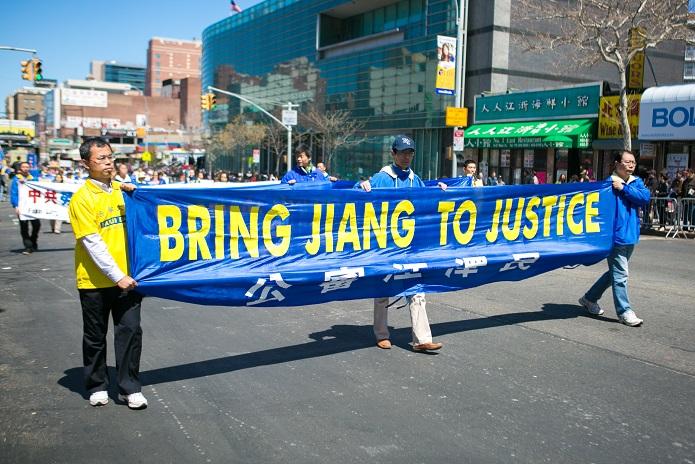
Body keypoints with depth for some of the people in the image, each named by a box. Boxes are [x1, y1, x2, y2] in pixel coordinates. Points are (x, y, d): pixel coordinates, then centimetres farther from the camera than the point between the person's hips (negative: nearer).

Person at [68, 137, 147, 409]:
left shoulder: (120, 189, 6)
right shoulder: (82, 198, -10)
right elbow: (92, 244, -15)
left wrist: (132, 193, 2)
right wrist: (117, 276, -18)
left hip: (126, 277, 4)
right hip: (95, 281, -4)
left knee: (130, 331, 1)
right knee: (95, 337, 11)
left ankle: (129, 388, 12)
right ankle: (97, 386, 27)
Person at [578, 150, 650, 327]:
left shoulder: (637, 182, 9)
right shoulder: (609, 183, -11)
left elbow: (645, 197, -8)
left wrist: (624, 188, -15)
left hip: (631, 236, 8)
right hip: (616, 236, -8)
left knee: (615, 272, 17)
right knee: (620, 274, -5)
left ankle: (589, 299, 31)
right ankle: (624, 312, 4)